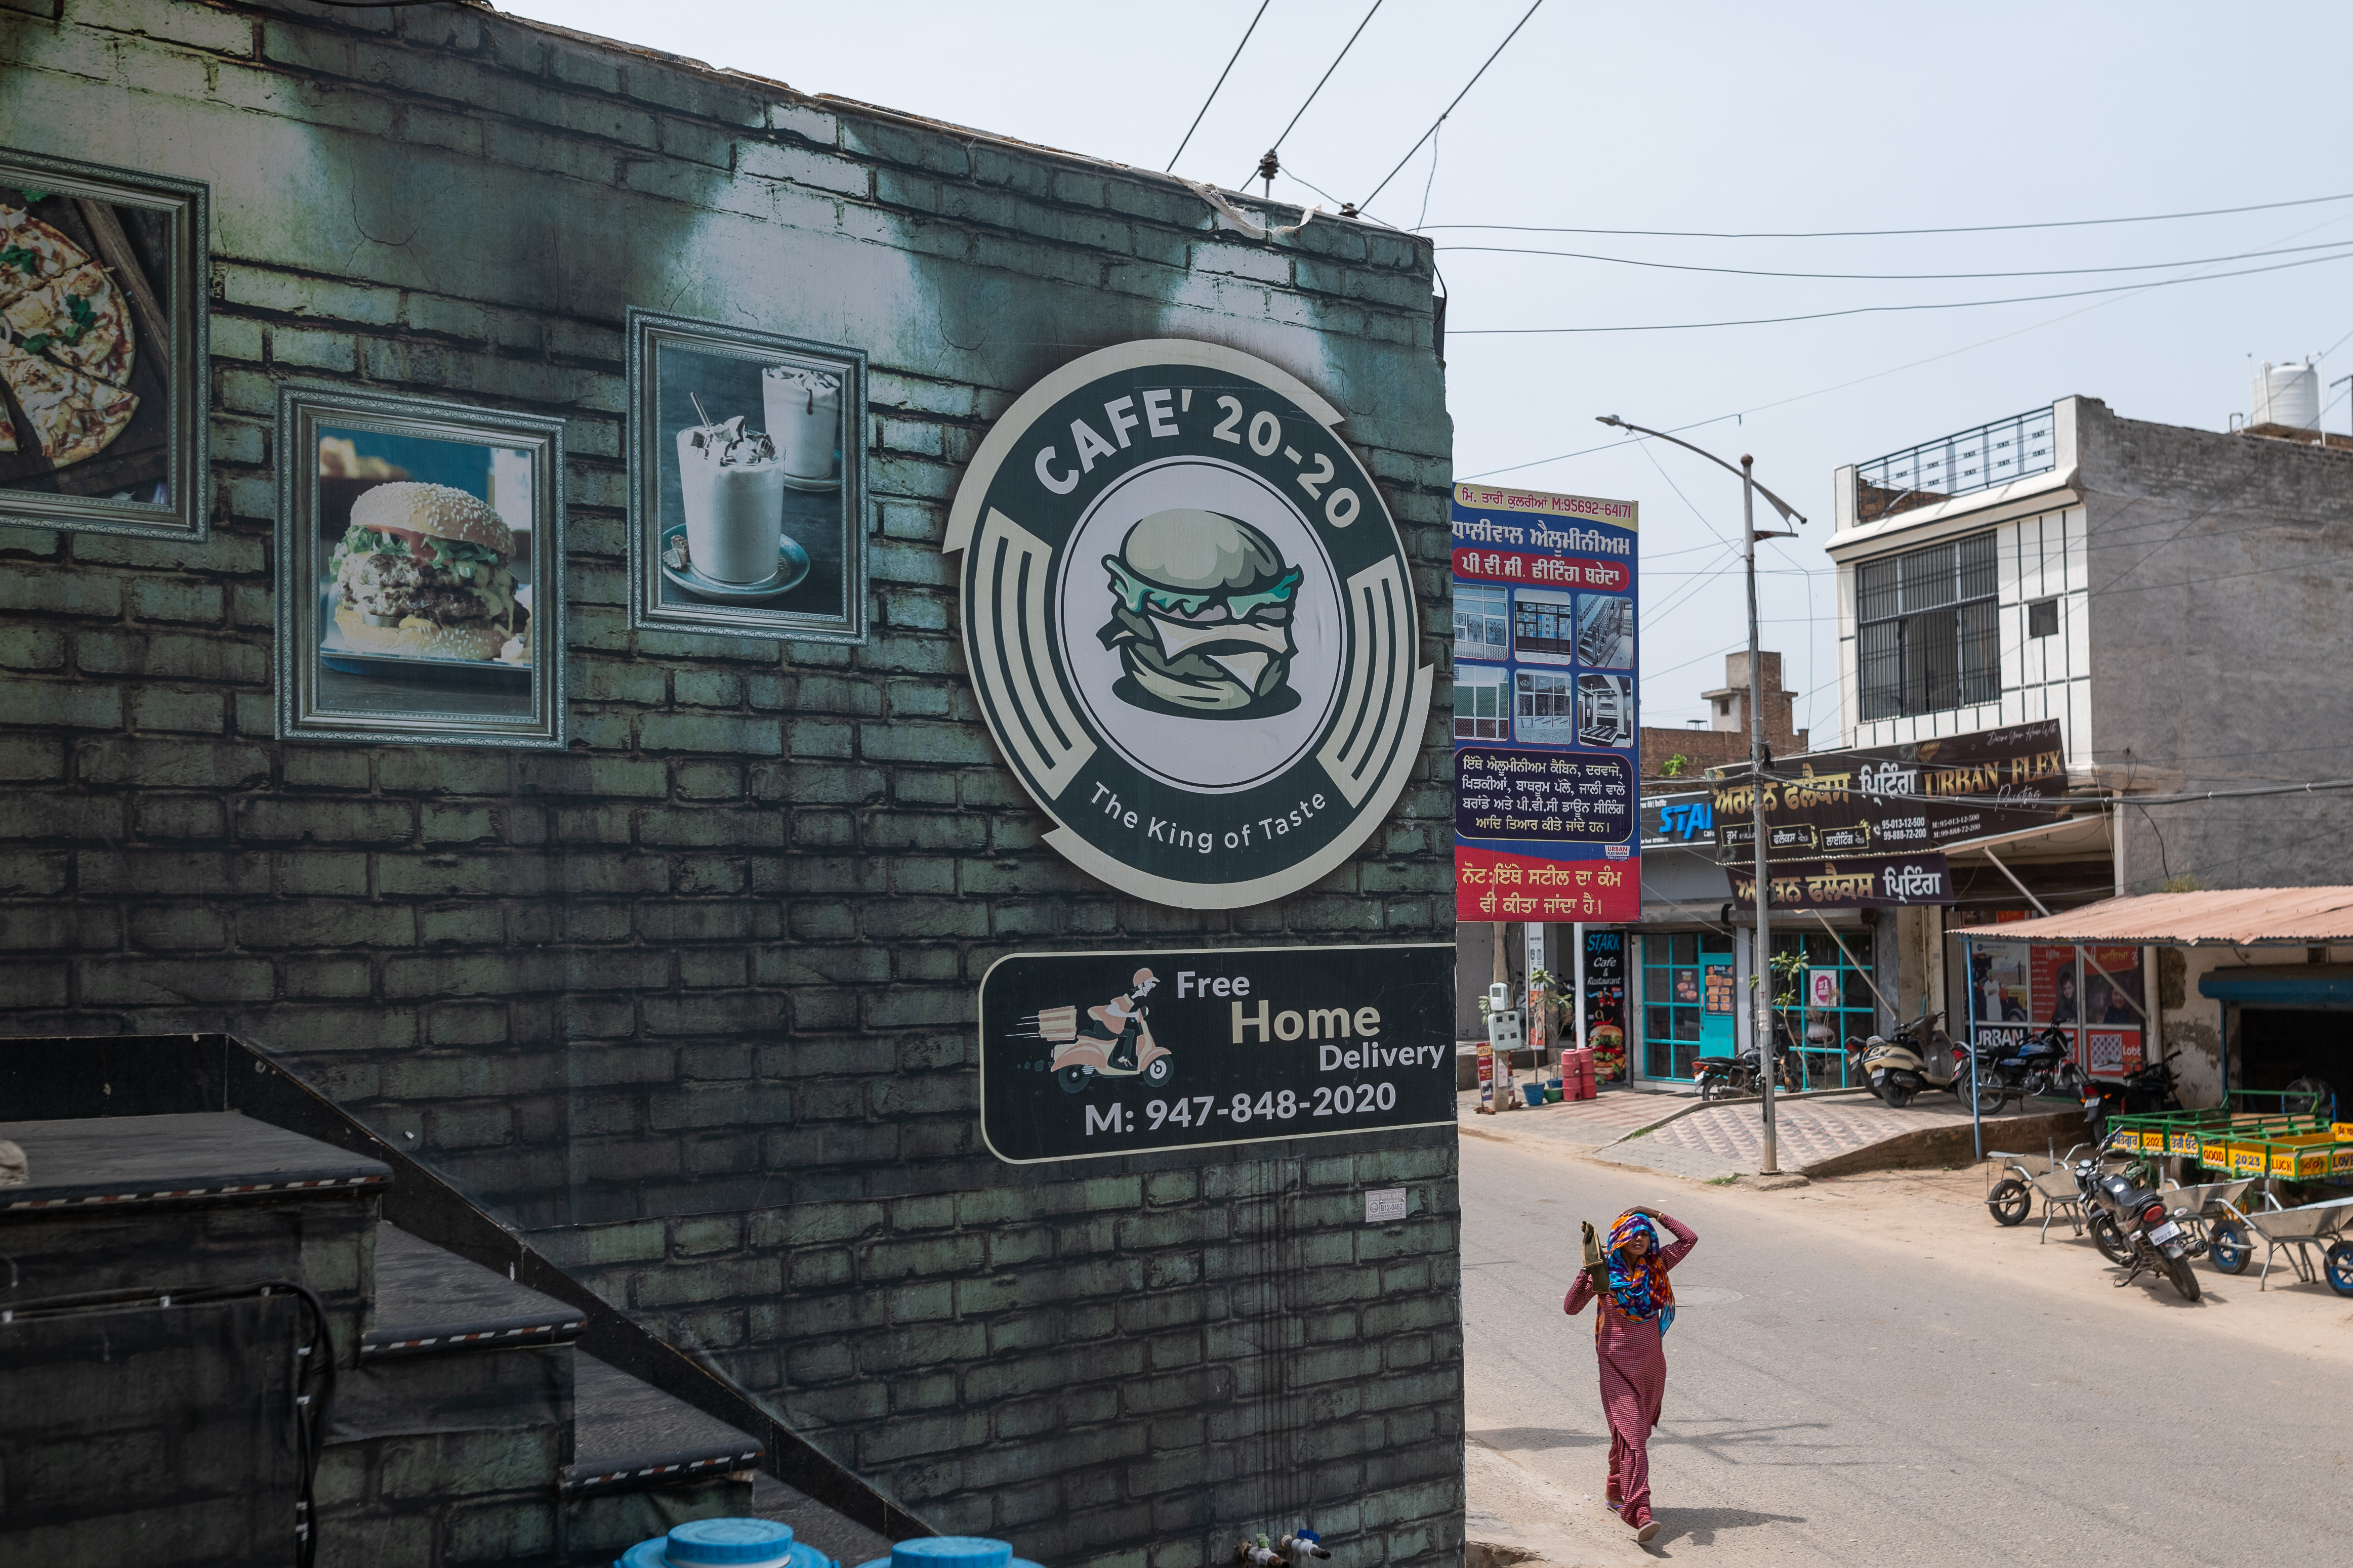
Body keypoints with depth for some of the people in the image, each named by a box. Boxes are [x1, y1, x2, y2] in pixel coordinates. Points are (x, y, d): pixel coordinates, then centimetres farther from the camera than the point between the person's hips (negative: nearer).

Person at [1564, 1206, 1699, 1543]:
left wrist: (1656, 1215, 3)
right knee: (1632, 1434, -13)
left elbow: (1689, 1239, 5)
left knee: (1634, 1432, 15)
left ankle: (1616, 1491, 35)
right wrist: (1587, 1272, -22)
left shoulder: (1655, 1266, 4)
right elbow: (1571, 1308, -12)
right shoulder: (1604, 1271, -7)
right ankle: (1640, 1512, -21)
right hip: (1617, 1363, -5)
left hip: (1651, 1363, 5)